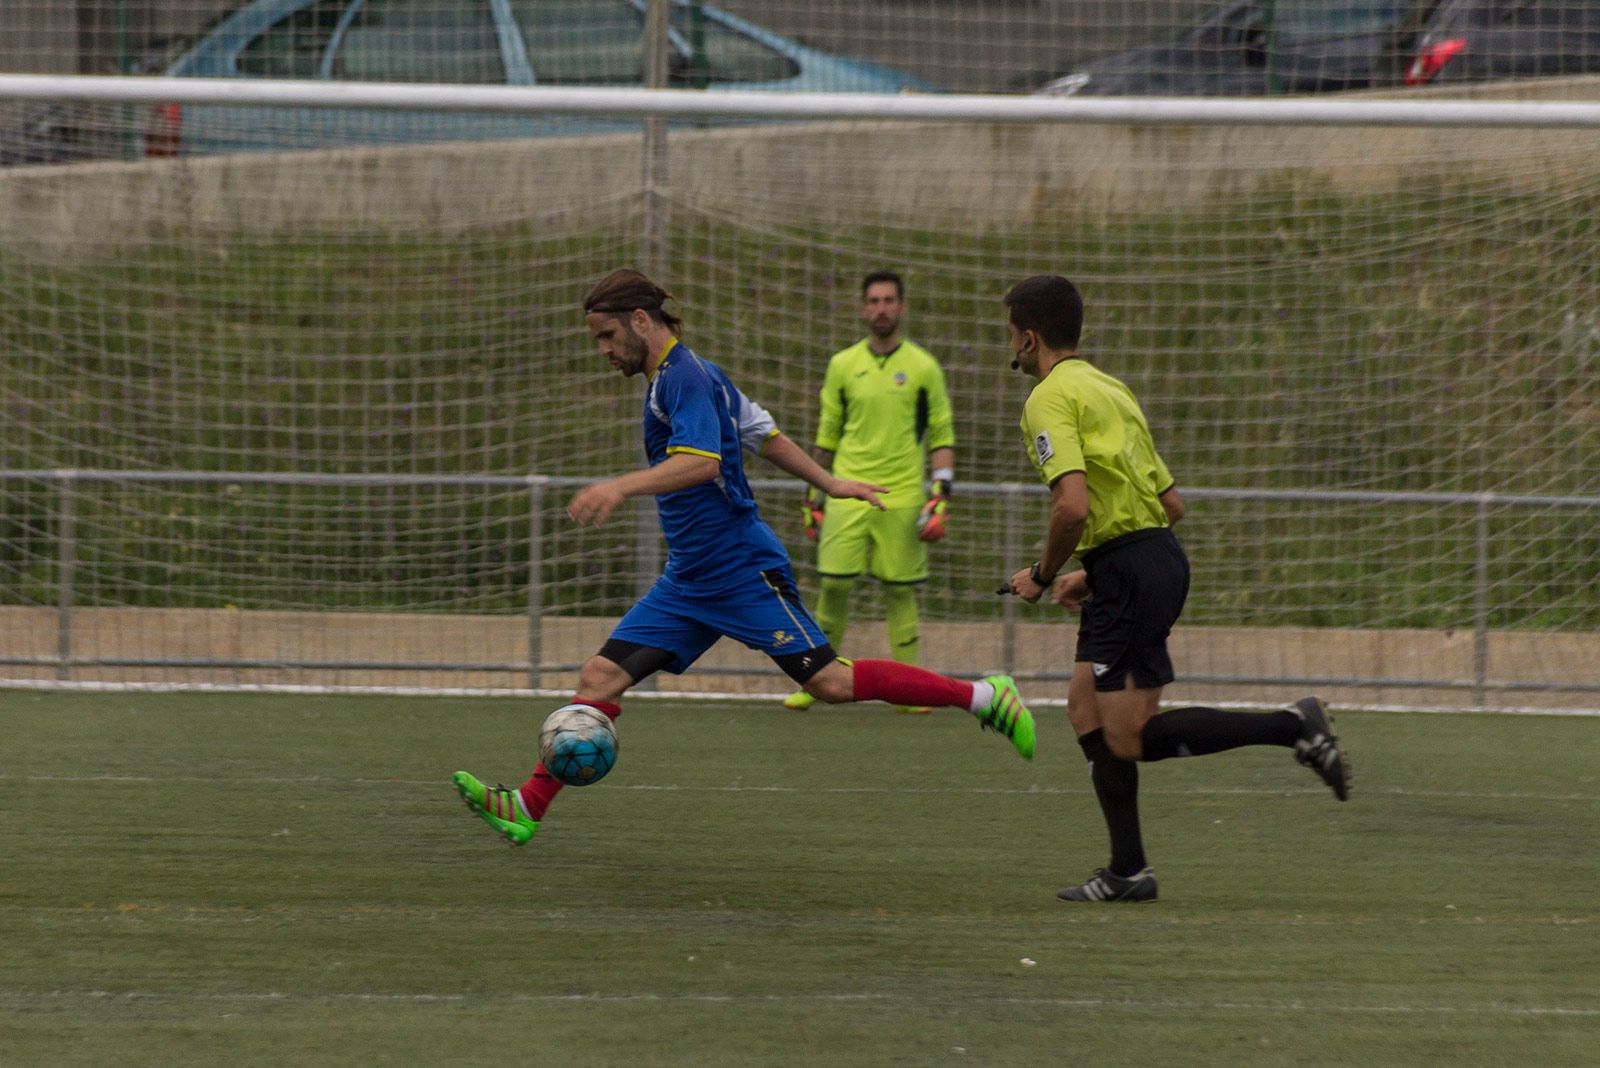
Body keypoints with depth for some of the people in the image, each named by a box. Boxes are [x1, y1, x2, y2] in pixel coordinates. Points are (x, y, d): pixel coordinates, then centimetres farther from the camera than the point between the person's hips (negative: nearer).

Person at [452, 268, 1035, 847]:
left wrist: (620, 487, -42)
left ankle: (982, 696, 2)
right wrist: (829, 483, 32)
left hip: (740, 566, -10)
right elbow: (765, 435, 24)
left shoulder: (684, 376, -14)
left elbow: (701, 461, -31)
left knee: (830, 681, -9)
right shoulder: (683, 374, 16)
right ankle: (528, 807, -3)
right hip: (690, 577, 10)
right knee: (600, 676, -1)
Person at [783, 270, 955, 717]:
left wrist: (941, 495, -5)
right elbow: (826, 436, 15)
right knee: (833, 585, -4)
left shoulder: (922, 366, 4)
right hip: (847, 493, 1)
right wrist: (813, 496, 14)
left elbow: (942, 437, 6)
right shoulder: (842, 365, 9)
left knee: (900, 592, -1)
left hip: (902, 497, -1)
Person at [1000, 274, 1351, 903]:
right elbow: (1173, 504, 22)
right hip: (1159, 552, 10)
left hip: (1131, 568, -10)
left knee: (1131, 738, -7)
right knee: (1085, 705, 12)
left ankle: (1291, 726, -13)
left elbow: (1073, 505, -23)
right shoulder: (1107, 388, 21)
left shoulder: (1050, 398, -9)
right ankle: (1127, 871, 10)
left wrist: (1043, 575, -7)